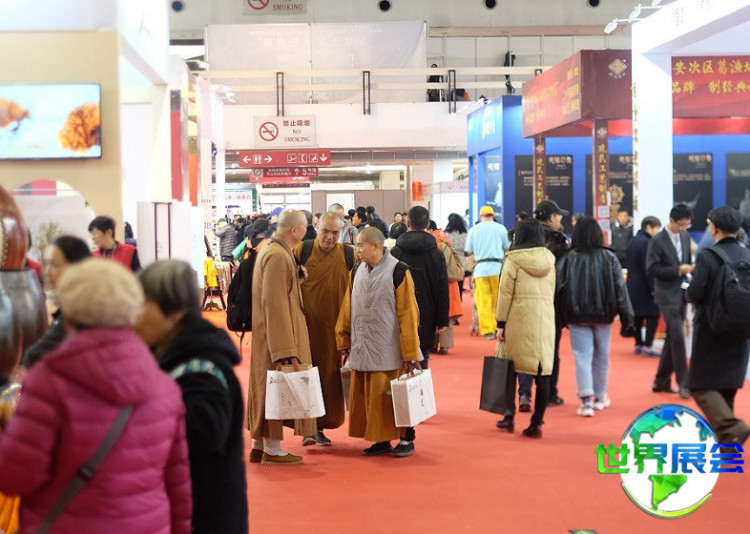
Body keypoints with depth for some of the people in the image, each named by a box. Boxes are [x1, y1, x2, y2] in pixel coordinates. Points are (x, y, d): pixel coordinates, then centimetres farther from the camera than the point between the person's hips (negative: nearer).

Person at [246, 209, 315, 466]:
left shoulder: (270, 249, 10)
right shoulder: (278, 256, -20)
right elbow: (274, 303, -24)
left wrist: (298, 276, 7)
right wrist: (285, 348, -24)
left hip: (269, 333, 10)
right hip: (279, 332, -10)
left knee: (267, 385, 14)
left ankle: (259, 444, 22)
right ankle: (272, 449, 6)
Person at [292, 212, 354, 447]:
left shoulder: (349, 256, 2)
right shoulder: (301, 251, -3)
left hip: (334, 328, 2)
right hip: (306, 324, -2)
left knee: (329, 376, 6)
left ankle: (320, 426, 17)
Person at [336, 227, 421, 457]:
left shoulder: (398, 272, -10)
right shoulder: (357, 271, 8)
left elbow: (408, 314, -10)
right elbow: (348, 308, 14)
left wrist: (409, 351, -12)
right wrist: (344, 340, 13)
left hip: (388, 350, -6)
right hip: (362, 349, 6)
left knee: (392, 396, 1)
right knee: (366, 397, 7)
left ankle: (406, 439, 15)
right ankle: (382, 440, 18)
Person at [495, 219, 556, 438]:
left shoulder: (514, 259, -4)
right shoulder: (549, 259, 8)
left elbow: (505, 293, -5)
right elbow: (551, 292, 12)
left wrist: (501, 323, -1)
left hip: (519, 320, -3)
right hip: (546, 319, 3)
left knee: (513, 370, 9)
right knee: (542, 370, 2)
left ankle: (509, 418, 16)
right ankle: (537, 423, 0)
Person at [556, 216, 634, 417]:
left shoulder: (567, 259, -5)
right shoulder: (609, 258, -2)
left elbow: (558, 288, -8)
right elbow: (620, 289, -3)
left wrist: (561, 318, -3)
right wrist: (627, 318, 0)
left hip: (577, 316, -1)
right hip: (603, 314, 1)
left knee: (583, 357, 0)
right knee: (602, 355, 17)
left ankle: (586, 400, -11)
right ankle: (600, 396, 29)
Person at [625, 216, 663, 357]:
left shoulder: (634, 241, 13)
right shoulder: (646, 242, -16)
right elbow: (648, 268, -19)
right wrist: (653, 288, -17)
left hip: (632, 285, 9)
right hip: (644, 286, -9)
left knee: (638, 315, 13)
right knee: (652, 315, -5)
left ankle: (638, 344, 16)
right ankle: (647, 346, -7)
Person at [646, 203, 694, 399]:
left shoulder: (685, 237, 9)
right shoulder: (657, 241, -10)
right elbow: (651, 269, -14)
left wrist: (689, 271, -1)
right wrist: (678, 270, -20)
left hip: (682, 294, 7)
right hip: (668, 296, -7)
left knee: (672, 339, 11)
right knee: (678, 338, -13)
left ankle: (661, 382, 20)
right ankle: (683, 383, -6)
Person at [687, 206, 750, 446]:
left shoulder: (707, 256, -15)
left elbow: (695, 294, -17)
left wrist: (689, 290, 4)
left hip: (711, 330, -5)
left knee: (701, 386, 3)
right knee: (727, 386, 17)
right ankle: (725, 439, 23)